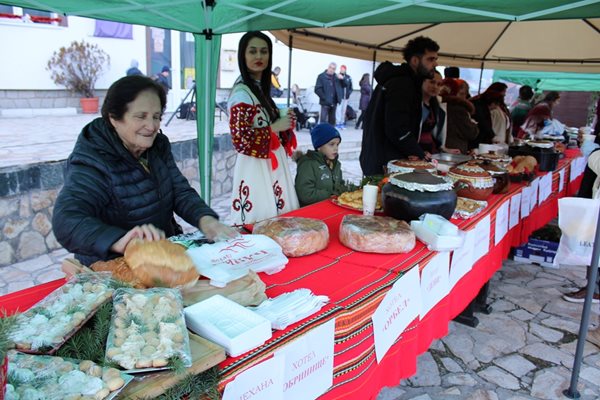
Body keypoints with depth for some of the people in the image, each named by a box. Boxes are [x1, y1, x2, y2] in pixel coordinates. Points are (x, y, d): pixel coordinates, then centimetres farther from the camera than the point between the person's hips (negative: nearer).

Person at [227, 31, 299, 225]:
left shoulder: (260, 88, 12)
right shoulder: (242, 93, -16)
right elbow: (240, 140, -24)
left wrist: (283, 121, 6)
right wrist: (275, 127, -16)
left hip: (271, 165, 9)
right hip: (256, 169, -9)